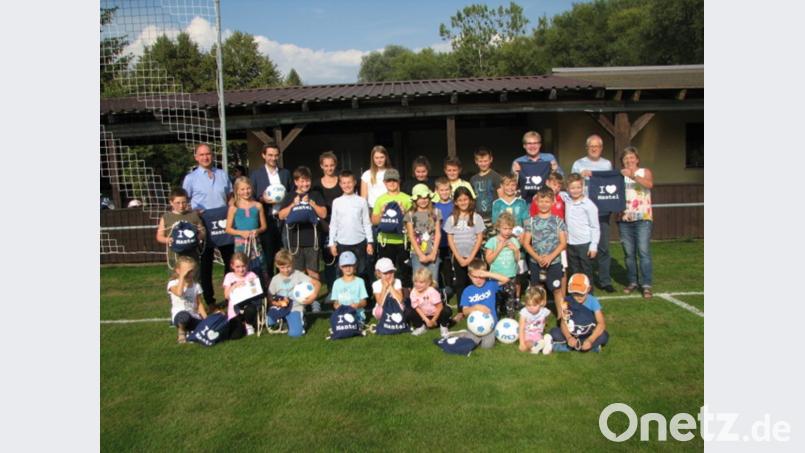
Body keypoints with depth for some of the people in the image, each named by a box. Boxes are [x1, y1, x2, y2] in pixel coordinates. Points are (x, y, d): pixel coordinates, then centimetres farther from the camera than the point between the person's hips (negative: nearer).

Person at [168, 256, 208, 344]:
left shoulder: (196, 285, 10)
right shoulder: (173, 283, -4)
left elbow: (199, 304, 11)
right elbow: (179, 293, -27)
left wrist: (206, 319, -3)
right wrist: (182, 276, -20)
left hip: (194, 317, 4)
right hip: (179, 315, -4)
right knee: (185, 316, -41)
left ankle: (189, 331, 9)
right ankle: (181, 331, -5)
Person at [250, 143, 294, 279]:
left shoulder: (286, 173, 11)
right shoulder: (256, 174, 2)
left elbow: (292, 194, 15)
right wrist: (262, 199, -17)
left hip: (283, 219, 2)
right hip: (266, 220, -2)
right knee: (268, 256, 3)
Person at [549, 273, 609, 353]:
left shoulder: (593, 301, -13)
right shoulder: (568, 301, -10)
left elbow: (601, 323, -20)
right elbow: (563, 322, -14)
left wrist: (590, 340, -33)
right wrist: (569, 338, -33)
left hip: (589, 335, 0)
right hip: (572, 335, 0)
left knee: (604, 336, -31)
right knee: (554, 332, -23)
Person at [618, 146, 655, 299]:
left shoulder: (645, 172, 7)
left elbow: (649, 184, -16)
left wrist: (632, 176, -29)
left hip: (643, 218, -2)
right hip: (624, 219, 2)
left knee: (644, 251, -8)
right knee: (629, 253, 5)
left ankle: (646, 285, -4)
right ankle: (632, 282, 16)